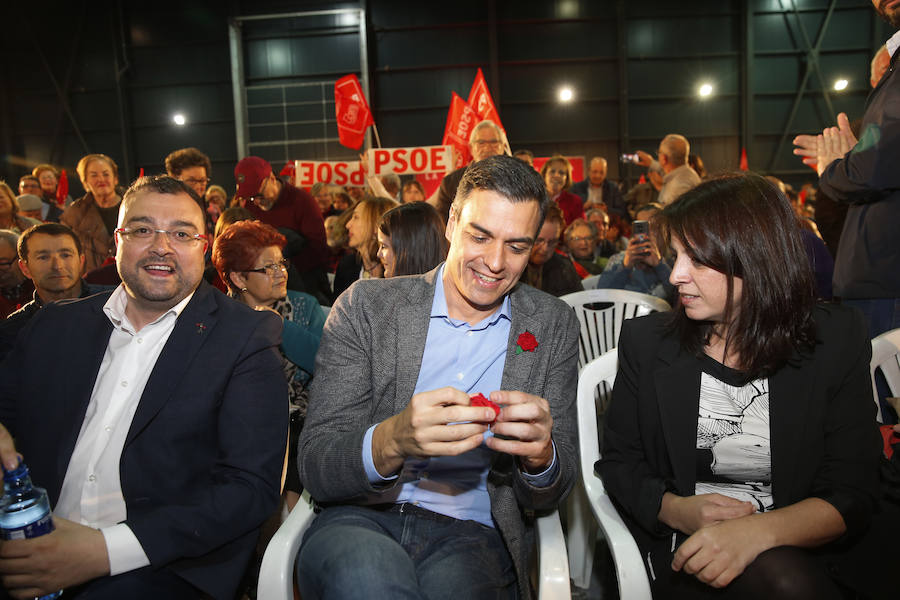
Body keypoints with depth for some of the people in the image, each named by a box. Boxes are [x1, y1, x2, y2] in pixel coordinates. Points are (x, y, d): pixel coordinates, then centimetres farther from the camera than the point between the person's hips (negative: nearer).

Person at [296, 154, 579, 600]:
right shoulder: (365, 307, -1)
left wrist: (539, 453, -19)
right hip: (362, 518, -1)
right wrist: (392, 441, -28)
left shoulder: (553, 326, 5)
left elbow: (551, 497, 6)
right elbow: (314, 468, -6)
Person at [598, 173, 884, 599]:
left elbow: (853, 495, -6)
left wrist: (758, 531, -25)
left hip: (798, 551, 3)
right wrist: (677, 510, -16)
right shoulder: (647, 340, -3)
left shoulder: (837, 341, -4)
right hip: (680, 553, -2)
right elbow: (618, 461, 4)